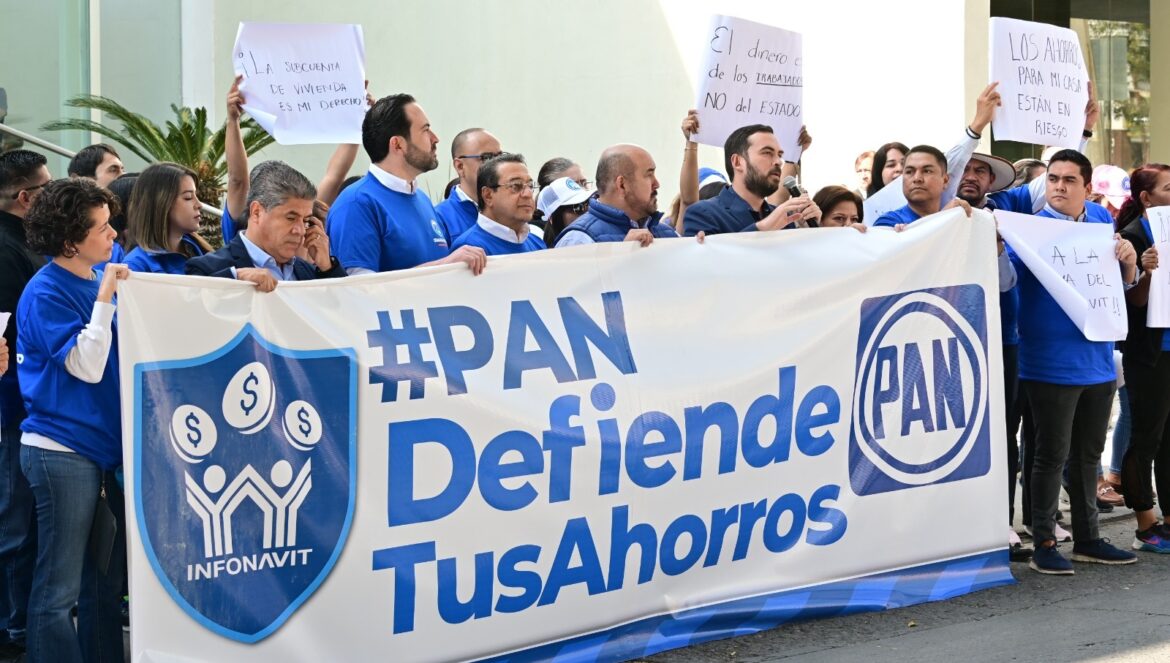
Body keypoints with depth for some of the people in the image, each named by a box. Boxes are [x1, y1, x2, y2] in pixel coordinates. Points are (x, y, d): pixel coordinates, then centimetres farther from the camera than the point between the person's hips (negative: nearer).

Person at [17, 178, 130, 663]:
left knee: (106, 575, 13)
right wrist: (104, 297, -21)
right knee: (59, 589, -3)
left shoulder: (102, 277, 8)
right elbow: (86, 367, -18)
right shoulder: (46, 292, -12)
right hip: (62, 452, -8)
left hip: (104, 445, 8)